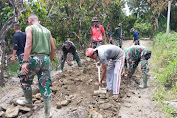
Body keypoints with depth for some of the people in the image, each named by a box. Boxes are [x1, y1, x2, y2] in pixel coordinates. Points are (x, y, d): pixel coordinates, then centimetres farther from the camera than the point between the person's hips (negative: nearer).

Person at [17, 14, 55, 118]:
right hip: (46, 59, 5)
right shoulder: (47, 31, 17)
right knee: (45, 86, 7)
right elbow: (53, 48, 15)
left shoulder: (30, 28, 2)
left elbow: (28, 45, -13)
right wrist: (50, 61, 27)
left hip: (34, 58, -5)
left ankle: (28, 101, 36)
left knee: (25, 81, 19)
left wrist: (25, 62, -18)